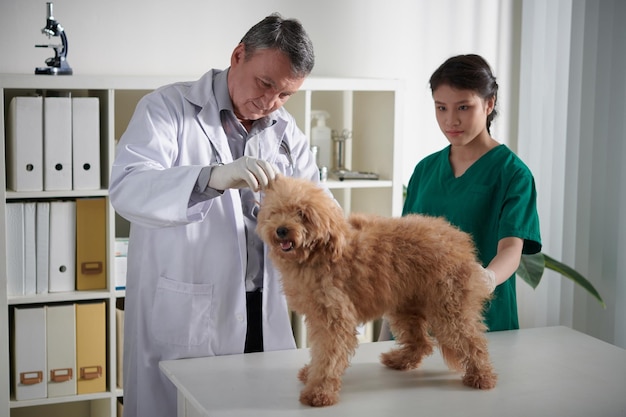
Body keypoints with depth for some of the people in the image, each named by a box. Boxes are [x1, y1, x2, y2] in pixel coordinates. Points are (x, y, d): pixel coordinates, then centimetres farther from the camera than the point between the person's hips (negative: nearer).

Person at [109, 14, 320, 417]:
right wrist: (213, 177, -38)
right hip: (181, 320, -4)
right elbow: (126, 187, -22)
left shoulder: (288, 133, 11)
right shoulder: (168, 107, -5)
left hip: (265, 320, 5)